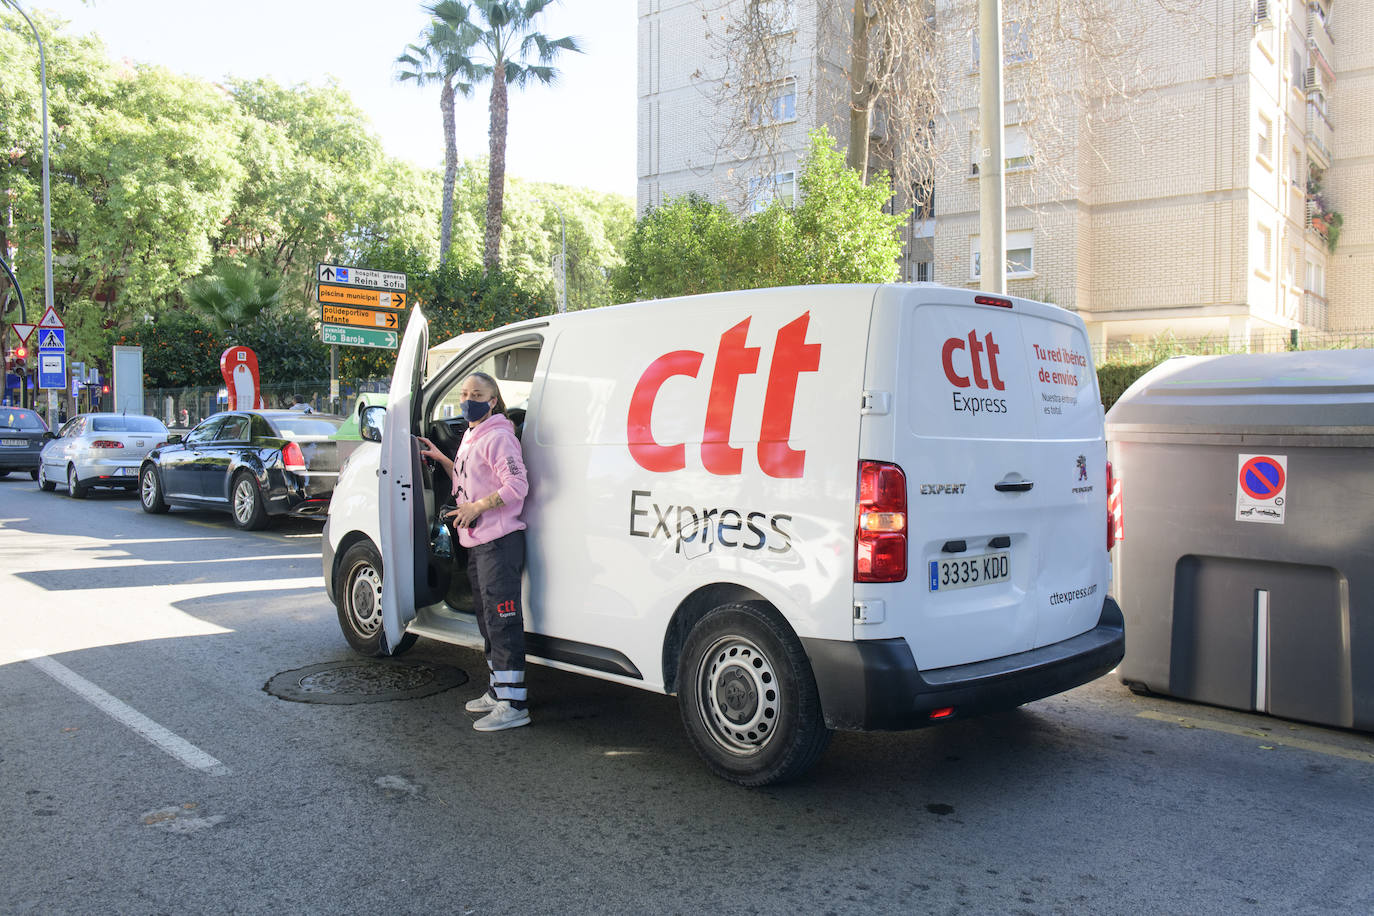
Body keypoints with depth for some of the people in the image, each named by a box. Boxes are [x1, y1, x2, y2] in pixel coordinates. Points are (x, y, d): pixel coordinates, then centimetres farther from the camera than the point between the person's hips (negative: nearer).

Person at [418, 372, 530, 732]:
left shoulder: (498, 436, -12)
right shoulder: (471, 438, 18)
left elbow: (517, 486, -22)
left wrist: (476, 508, -22)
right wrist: (442, 459, 22)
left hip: (499, 541, -11)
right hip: (478, 542, 11)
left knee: (502, 619, -11)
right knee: (487, 618, 18)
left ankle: (513, 704, -9)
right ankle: (499, 691, 30)